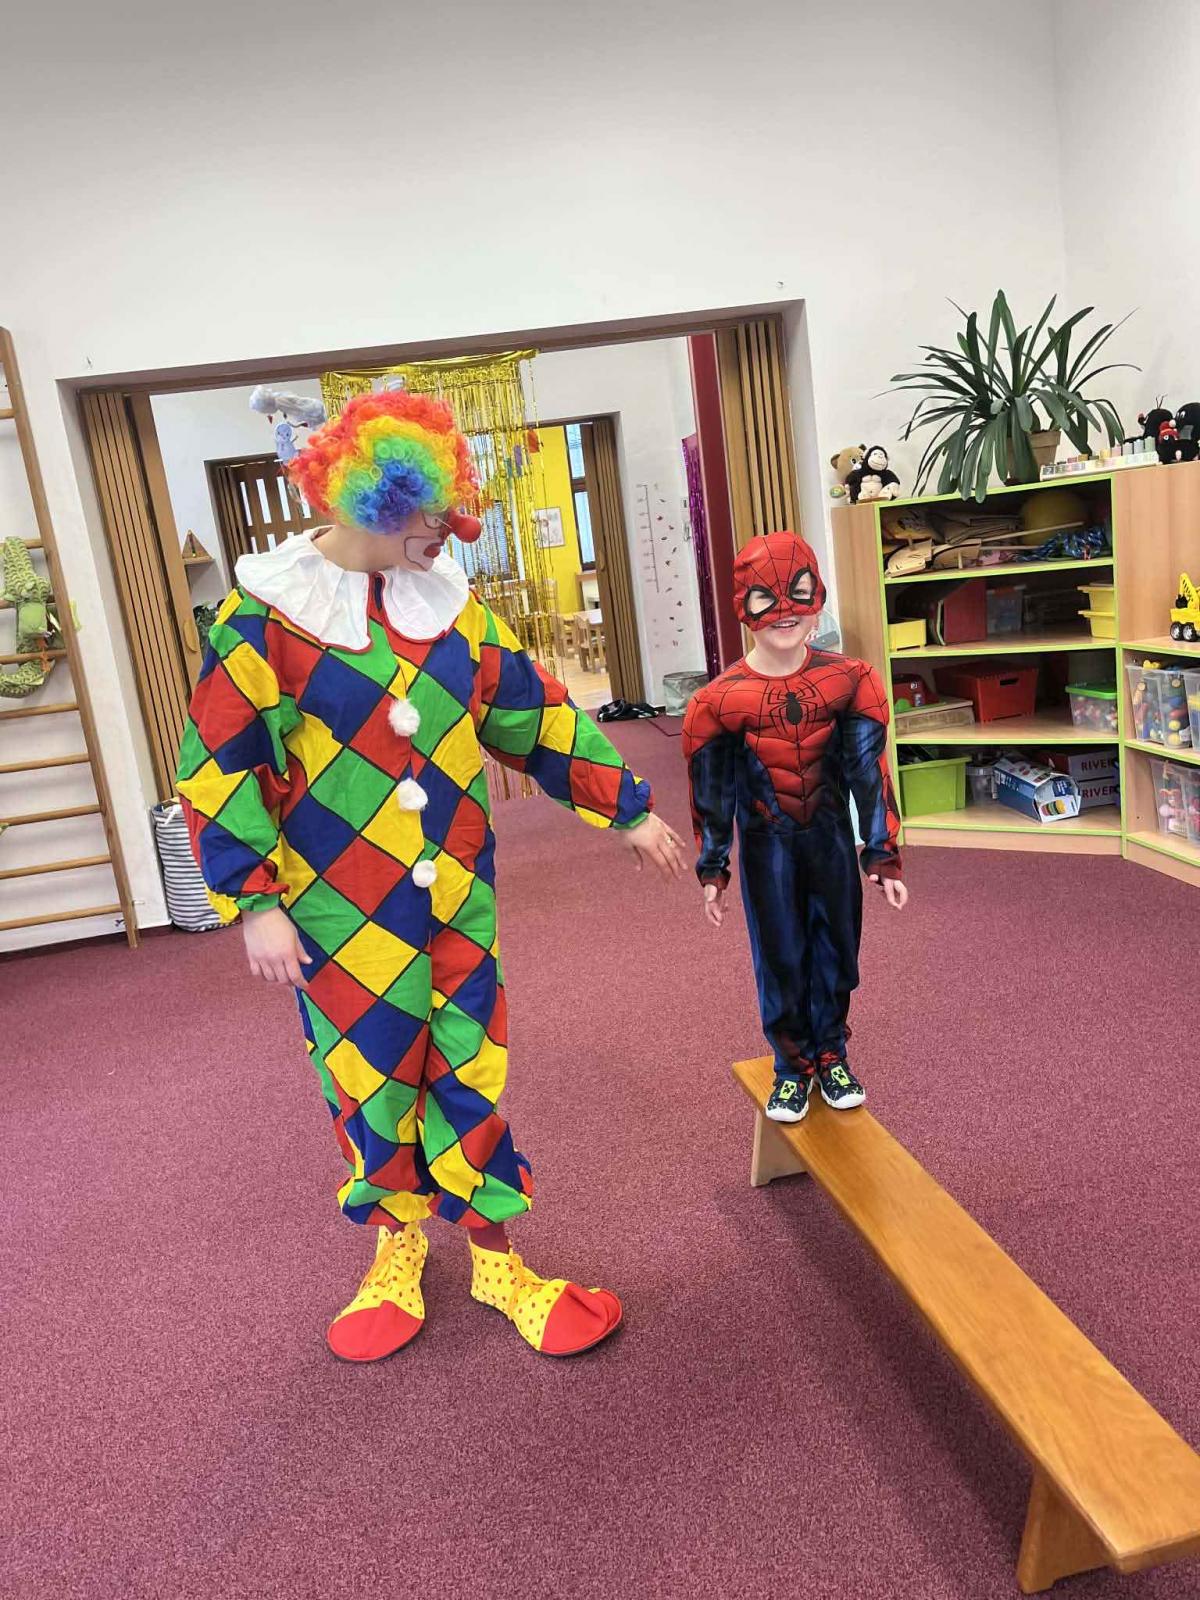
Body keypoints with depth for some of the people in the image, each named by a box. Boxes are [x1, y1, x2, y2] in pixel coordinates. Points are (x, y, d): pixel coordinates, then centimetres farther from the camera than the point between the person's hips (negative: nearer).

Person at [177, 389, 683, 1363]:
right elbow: (217, 765, -8)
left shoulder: (446, 600, 3)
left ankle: (497, 1260, 28)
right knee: (370, 1082, 12)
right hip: (342, 913, -3)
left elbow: (533, 714, 8)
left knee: (471, 1076, 9)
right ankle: (398, 1244, 38)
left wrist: (626, 809, 11)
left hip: (455, 899, 3)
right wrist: (257, 901, -13)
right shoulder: (266, 615, -10)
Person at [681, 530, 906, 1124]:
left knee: (835, 948, 13)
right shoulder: (720, 700, -13)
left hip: (831, 837, 2)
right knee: (779, 957, 9)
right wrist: (713, 871, 1)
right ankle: (793, 1065, 30)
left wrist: (882, 855, -1)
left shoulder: (849, 681, -9)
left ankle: (831, 1056, 35)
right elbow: (712, 791, -5)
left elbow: (869, 772, -3)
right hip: (767, 845, -1)